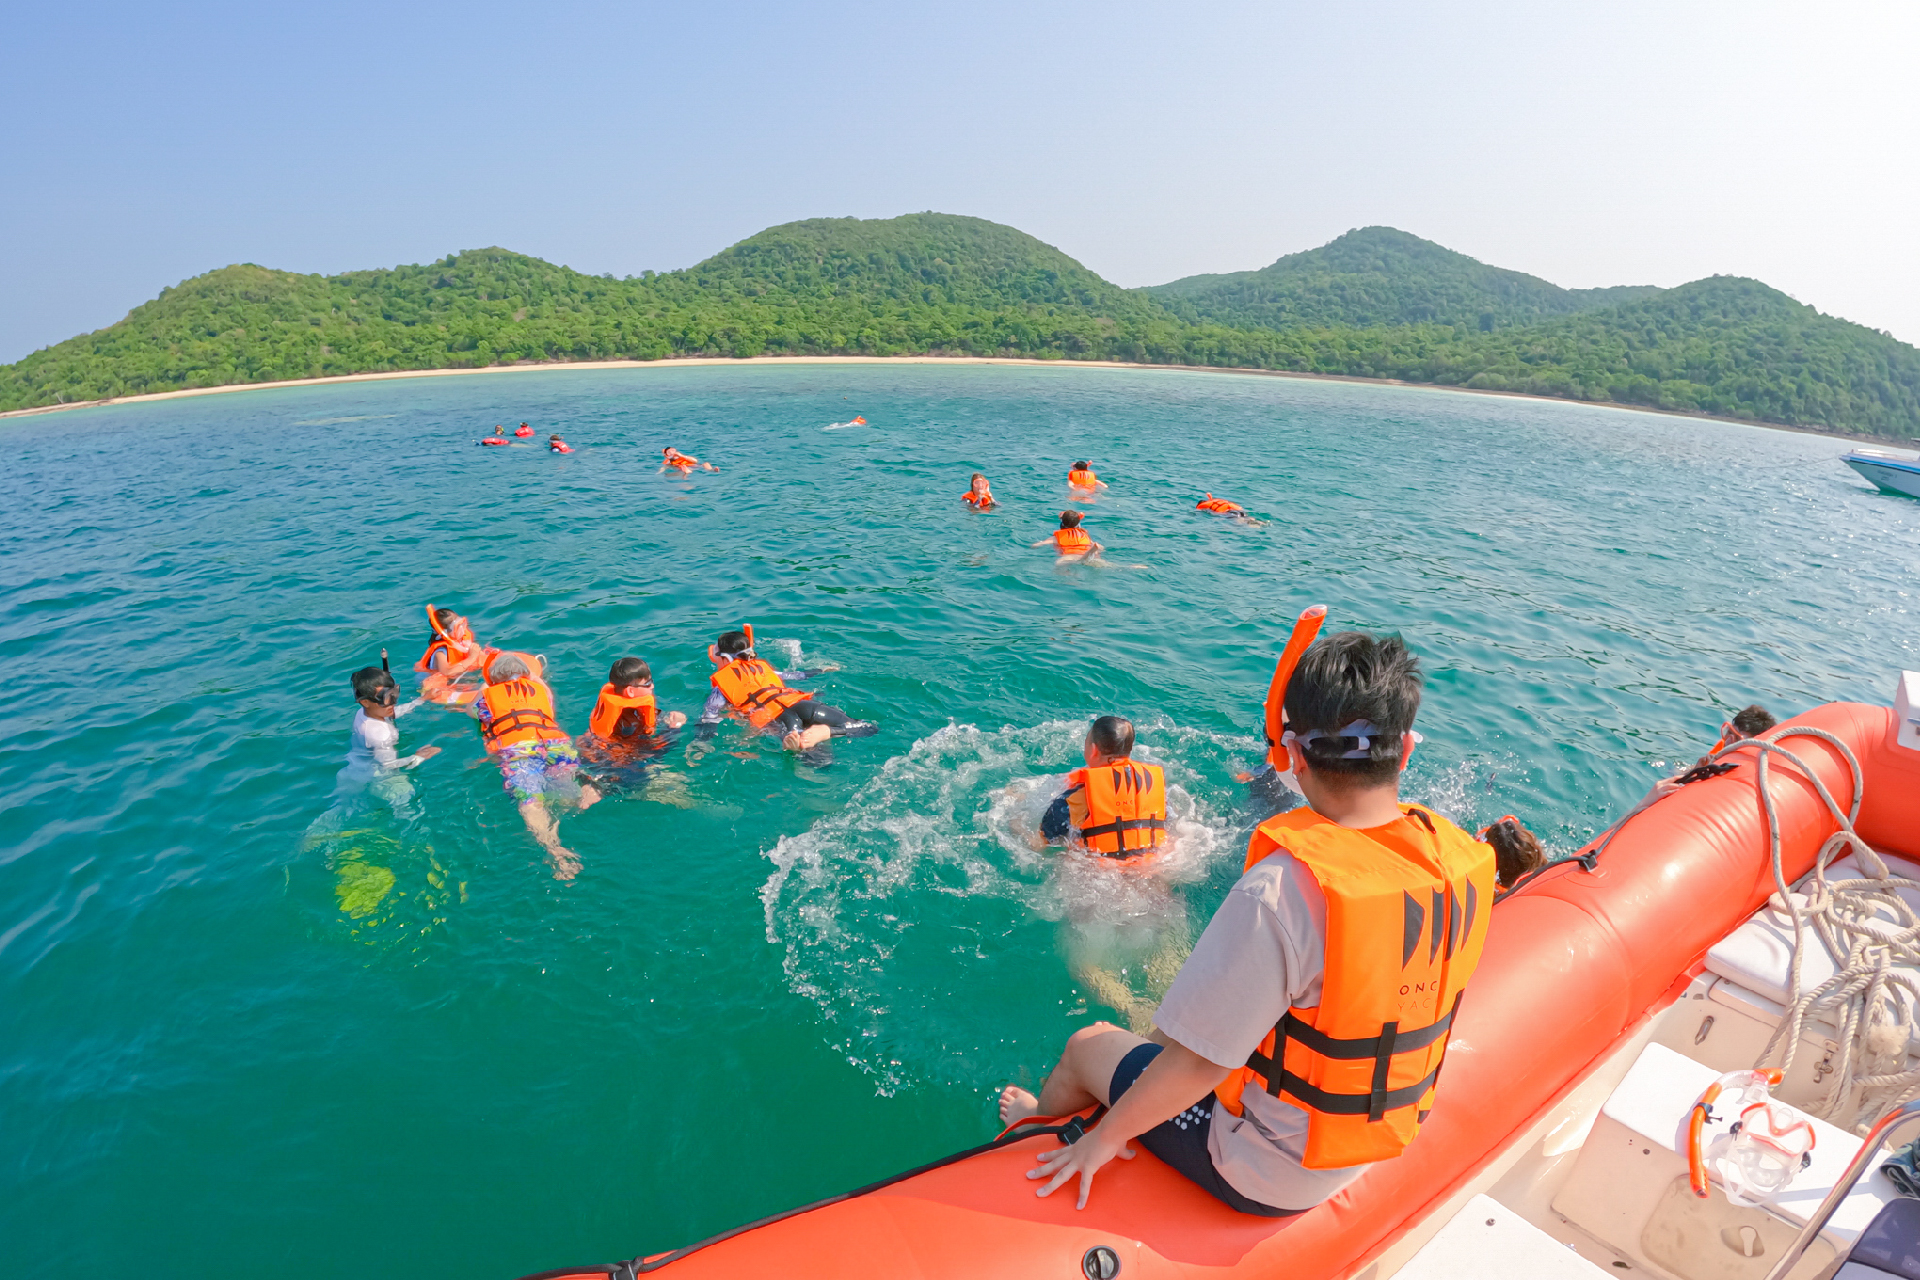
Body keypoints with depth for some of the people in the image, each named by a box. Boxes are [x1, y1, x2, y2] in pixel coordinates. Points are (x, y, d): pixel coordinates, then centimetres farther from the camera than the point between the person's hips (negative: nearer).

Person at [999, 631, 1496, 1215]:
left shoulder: (1283, 888, -36)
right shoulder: (1459, 857, -13)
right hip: (1375, 1147, 7)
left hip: (1262, 1175, -6)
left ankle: (1033, 1122, 48)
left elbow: (1196, 1062, -27)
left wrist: (1106, 1136, -10)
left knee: (1087, 1046, 15)